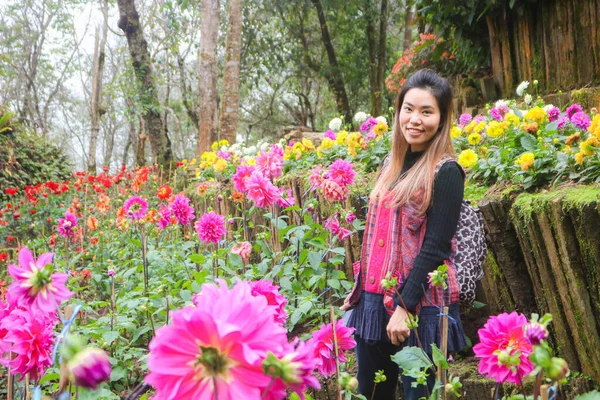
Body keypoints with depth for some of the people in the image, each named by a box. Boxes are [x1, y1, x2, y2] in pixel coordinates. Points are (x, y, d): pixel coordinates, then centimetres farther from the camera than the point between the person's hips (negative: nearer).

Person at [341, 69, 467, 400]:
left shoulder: (445, 172, -12)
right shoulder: (392, 163, 10)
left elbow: (436, 247, -16)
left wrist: (405, 307, -19)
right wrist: (358, 290, 14)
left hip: (419, 307, -7)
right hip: (373, 299, 7)